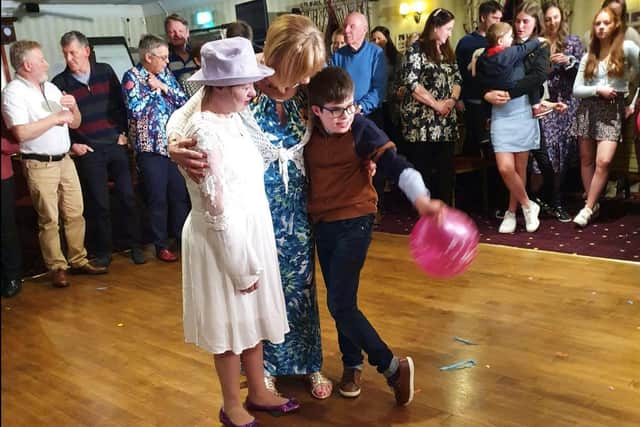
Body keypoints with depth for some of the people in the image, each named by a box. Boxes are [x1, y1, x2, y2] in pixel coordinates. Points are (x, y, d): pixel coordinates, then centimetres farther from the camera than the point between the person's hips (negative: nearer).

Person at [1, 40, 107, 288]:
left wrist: (73, 107, -5)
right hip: (39, 165, -6)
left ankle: (78, 260, 21)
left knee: (75, 213, 9)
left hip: (64, 160, 6)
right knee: (49, 220, 1)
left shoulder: (51, 88, 12)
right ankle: (57, 268, 12)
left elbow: (75, 123, 16)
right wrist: (55, 118, -14)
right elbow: (21, 133, -21)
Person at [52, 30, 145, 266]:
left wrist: (123, 132, 3)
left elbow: (120, 103, 9)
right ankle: (103, 252, 17)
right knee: (99, 203, 2)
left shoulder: (105, 71, 4)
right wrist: (72, 144, -3)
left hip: (116, 146, 2)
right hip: (88, 152, -1)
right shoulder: (60, 83, -1)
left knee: (128, 197, 4)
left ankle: (136, 245, 18)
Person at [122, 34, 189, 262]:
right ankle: (161, 245, 15)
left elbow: (183, 101, 3)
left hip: (174, 144, 5)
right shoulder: (132, 76, -6)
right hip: (150, 147, -5)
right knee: (157, 199, 2)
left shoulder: (166, 74, 10)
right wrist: (154, 90, -9)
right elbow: (135, 109, -18)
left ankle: (183, 238, 25)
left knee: (181, 194, 10)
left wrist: (163, 87, -8)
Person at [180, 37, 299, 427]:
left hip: (253, 232, 8)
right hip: (224, 240, -8)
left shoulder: (234, 117, 3)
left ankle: (258, 393, 38)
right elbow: (216, 210, -22)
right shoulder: (204, 133, -23)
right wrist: (241, 265, -16)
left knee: (252, 317, 20)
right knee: (230, 324, 9)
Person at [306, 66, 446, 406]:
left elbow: (395, 165, -23)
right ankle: (352, 364, 33)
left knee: (340, 304, -11)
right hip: (321, 224, 5)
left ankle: (393, 367, 4)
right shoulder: (309, 132, -1)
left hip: (354, 222, -5)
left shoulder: (362, 130, -13)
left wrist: (420, 198, -39)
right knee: (339, 302, 13)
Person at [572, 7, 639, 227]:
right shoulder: (588, 56, 8)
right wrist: (598, 89, -11)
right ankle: (593, 203, 19)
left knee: (603, 161, -15)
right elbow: (576, 89, 4)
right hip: (588, 108, 4)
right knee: (586, 160, 6)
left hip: (613, 110, -4)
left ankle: (588, 208, -5)